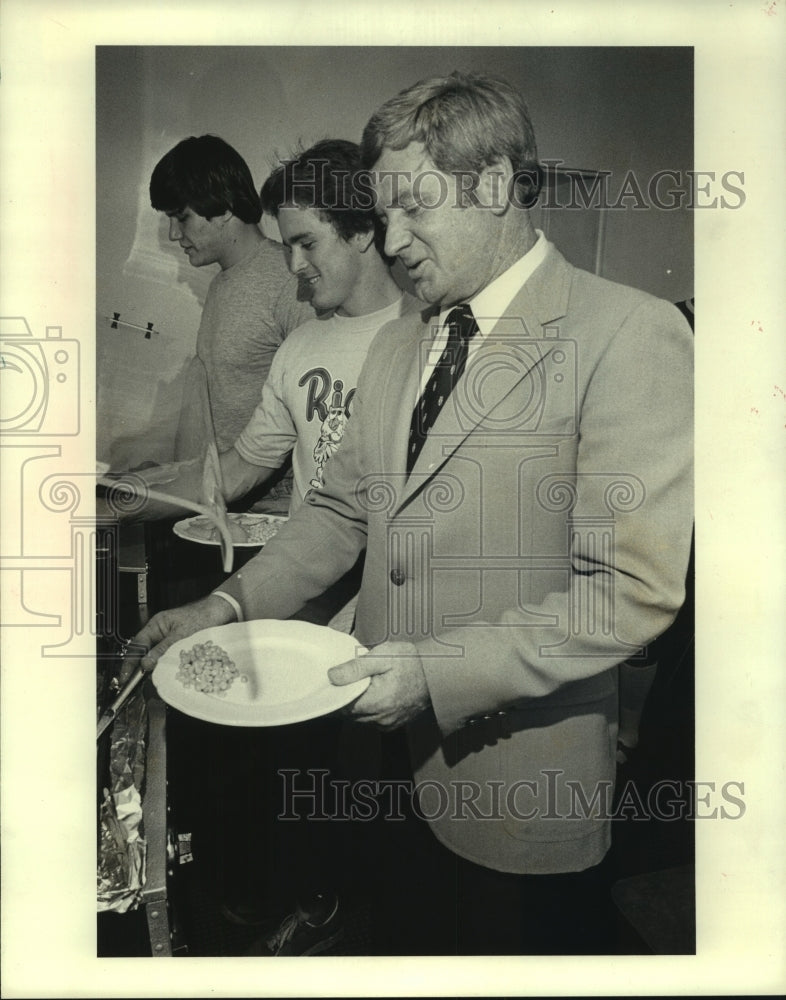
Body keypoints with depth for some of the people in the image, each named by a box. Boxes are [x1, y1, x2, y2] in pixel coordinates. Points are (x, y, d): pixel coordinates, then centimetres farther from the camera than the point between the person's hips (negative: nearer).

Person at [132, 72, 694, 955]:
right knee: (409, 940, 25)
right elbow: (342, 509, 11)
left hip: (520, 783, -6)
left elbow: (633, 590, -21)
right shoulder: (396, 345, 8)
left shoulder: (631, 335, -16)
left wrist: (438, 669, -23)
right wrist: (231, 603, -1)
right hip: (388, 760, 6)